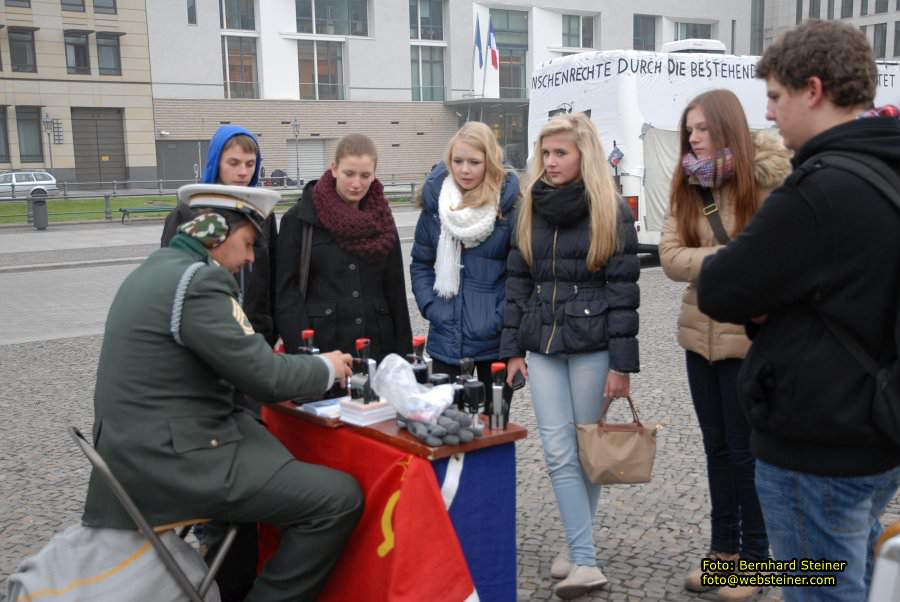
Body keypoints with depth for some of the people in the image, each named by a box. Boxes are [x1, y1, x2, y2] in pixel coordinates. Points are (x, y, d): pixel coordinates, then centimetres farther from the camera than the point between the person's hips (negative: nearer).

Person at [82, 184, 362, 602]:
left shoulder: (161, 267, 14)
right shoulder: (197, 280, -18)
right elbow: (264, 376, -18)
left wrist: (271, 365, 8)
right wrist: (326, 367, -1)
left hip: (147, 442, 11)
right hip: (167, 459, -11)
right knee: (340, 497, -13)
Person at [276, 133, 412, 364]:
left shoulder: (382, 219, 10)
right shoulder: (299, 219, -3)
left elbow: (395, 290, 11)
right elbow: (287, 291, -6)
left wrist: (403, 352, 6)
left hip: (377, 346, 3)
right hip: (322, 346, -3)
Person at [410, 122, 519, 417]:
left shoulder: (511, 203, -9)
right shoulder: (435, 199, 3)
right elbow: (421, 263, 11)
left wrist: (500, 319, -13)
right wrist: (430, 307, 0)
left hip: (495, 342, -3)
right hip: (445, 340, 4)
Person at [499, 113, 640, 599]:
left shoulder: (610, 210, -5)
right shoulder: (530, 208, 8)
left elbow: (623, 290, -8)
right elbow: (517, 282, 10)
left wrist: (622, 363, -12)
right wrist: (512, 349, 5)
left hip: (592, 346, -4)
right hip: (543, 346, 4)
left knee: (588, 450, 7)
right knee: (559, 454, -1)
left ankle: (577, 546, 21)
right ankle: (586, 560, 7)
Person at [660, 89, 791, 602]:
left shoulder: (771, 180, -11)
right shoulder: (688, 187, 5)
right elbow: (671, 257, -6)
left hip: (752, 338, -5)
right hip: (701, 336, 5)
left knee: (746, 450, 5)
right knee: (717, 447, 15)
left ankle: (755, 558, 22)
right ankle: (724, 548, 30)